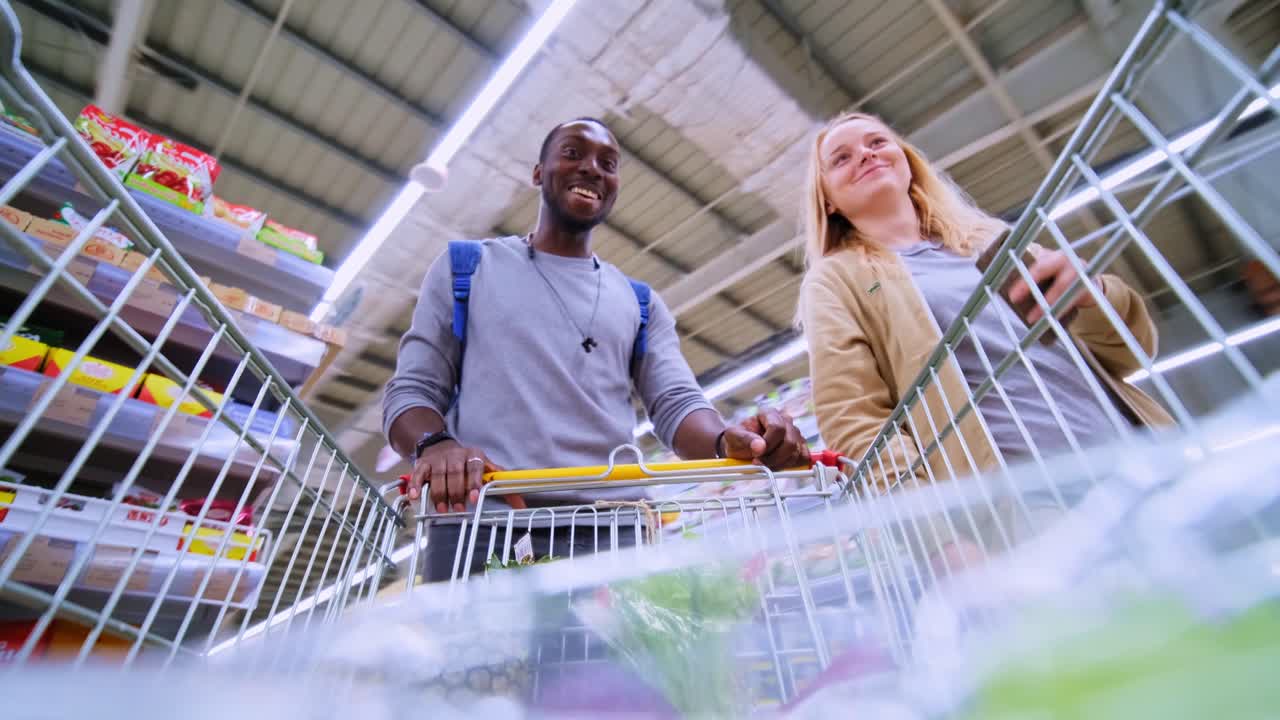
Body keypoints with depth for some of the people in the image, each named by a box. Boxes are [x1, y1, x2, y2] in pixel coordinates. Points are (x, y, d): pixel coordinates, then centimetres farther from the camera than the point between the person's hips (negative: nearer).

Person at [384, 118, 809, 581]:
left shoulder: (640, 303, 17)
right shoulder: (466, 267, 12)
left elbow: (676, 403, 6)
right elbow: (411, 391, 6)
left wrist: (729, 441, -18)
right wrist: (436, 445, -17)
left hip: (613, 528, 2)